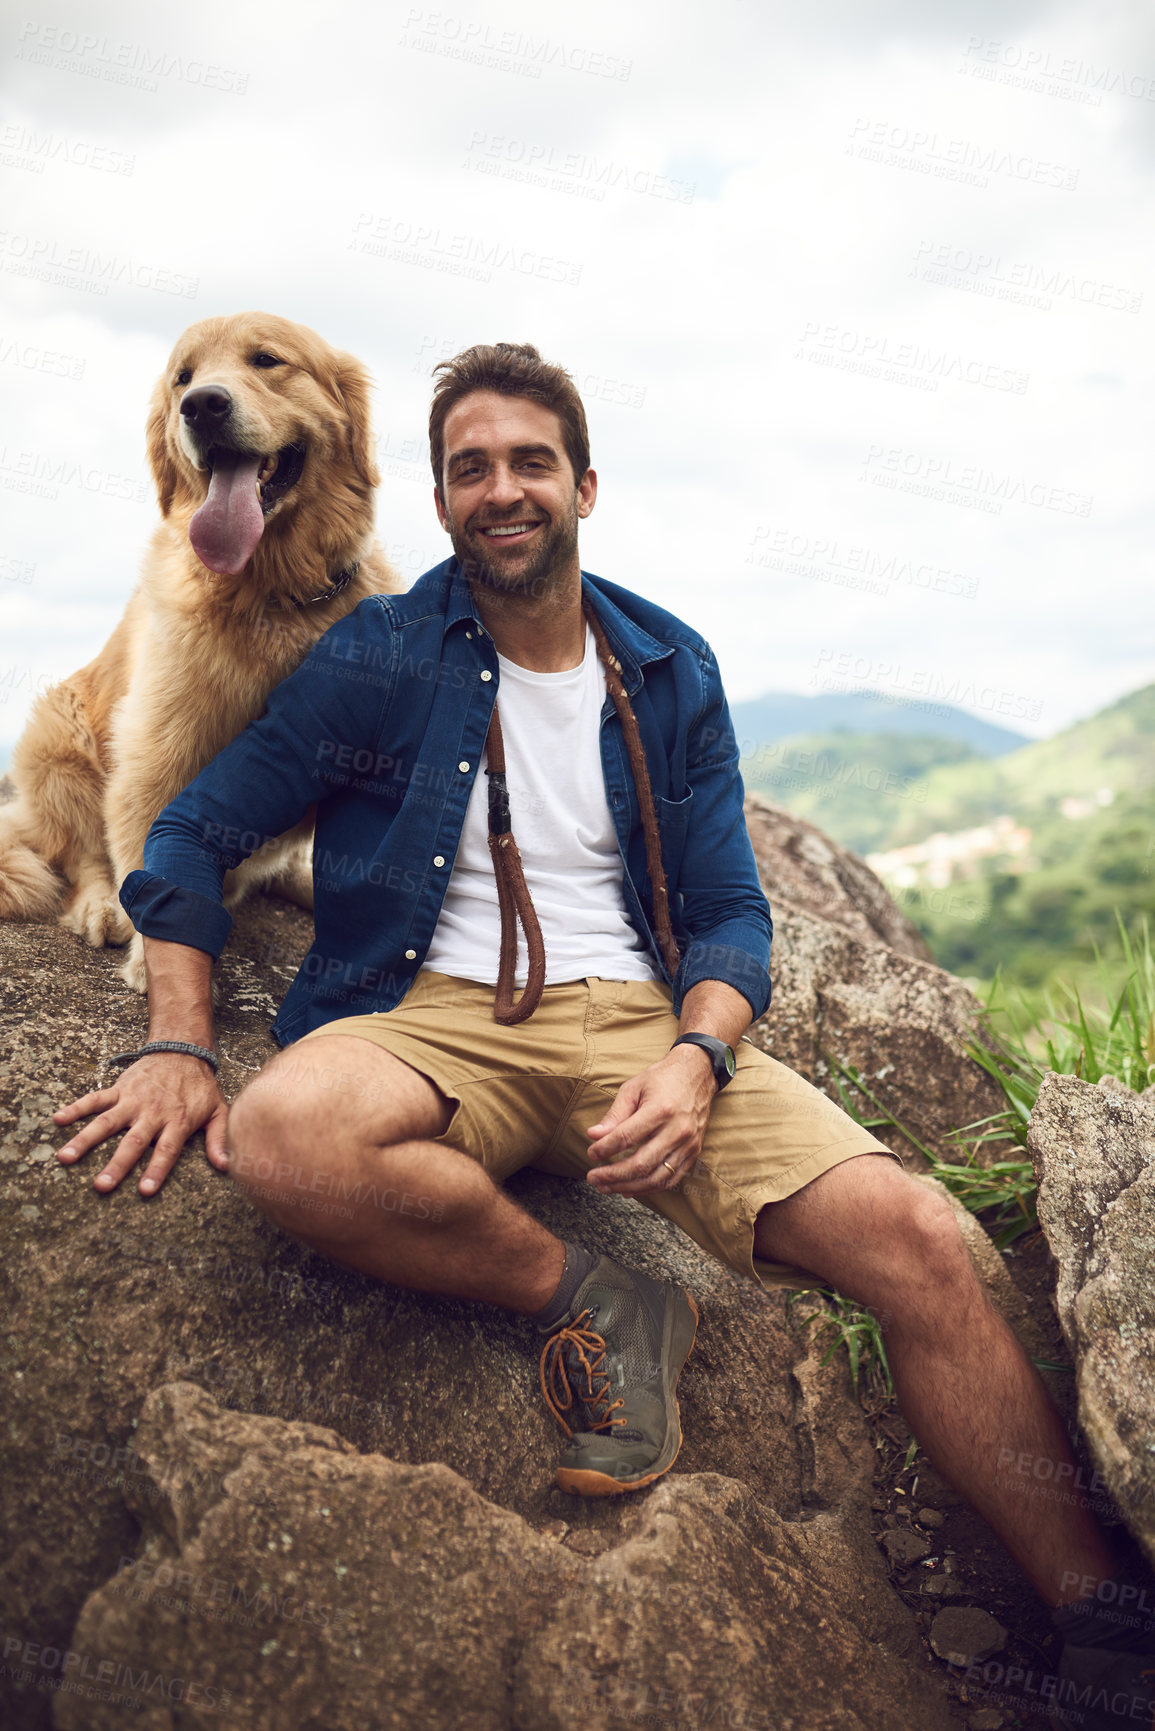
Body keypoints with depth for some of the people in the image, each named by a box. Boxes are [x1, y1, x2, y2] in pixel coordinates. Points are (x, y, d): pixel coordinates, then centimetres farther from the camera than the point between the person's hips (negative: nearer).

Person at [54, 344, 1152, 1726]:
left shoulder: (670, 671, 11)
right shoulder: (374, 659, 5)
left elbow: (731, 910, 8)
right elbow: (195, 833, 8)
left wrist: (693, 1061, -14)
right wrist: (178, 1046, -7)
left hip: (638, 1016, 1)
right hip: (433, 1016, -1)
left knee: (914, 1241, -21)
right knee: (289, 1134, -37)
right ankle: (589, 1298, -13)